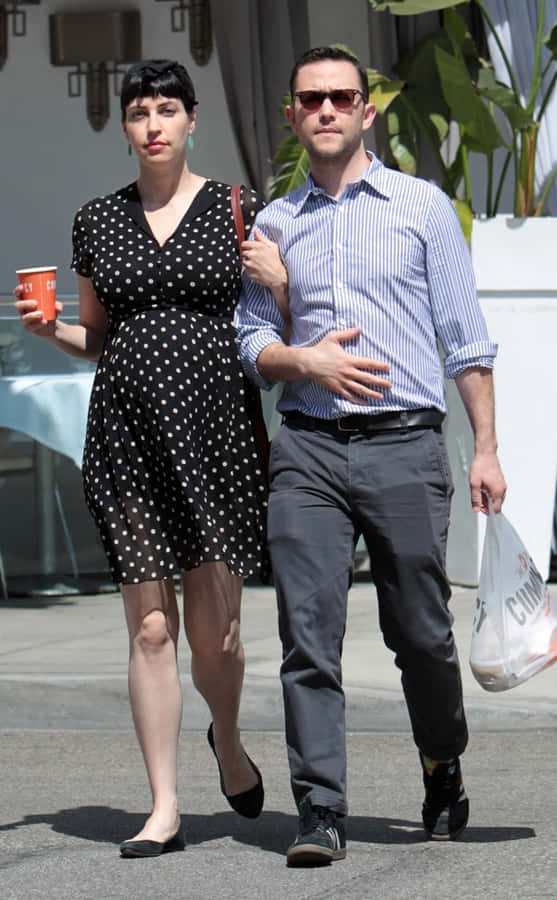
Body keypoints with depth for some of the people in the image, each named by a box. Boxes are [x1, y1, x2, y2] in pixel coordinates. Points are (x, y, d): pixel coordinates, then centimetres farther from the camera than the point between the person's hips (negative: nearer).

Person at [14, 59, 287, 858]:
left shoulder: (236, 209, 4)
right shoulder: (98, 220, 11)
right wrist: (49, 329, 0)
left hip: (215, 425, -2)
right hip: (126, 431, 2)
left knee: (213, 631, 0)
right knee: (150, 627, -2)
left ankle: (228, 741, 32)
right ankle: (164, 809, 3)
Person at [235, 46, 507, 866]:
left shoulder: (421, 207, 7)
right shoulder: (274, 223, 15)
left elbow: (466, 338, 6)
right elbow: (251, 343, 16)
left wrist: (486, 449, 0)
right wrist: (303, 360, -6)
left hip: (404, 444, -2)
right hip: (307, 449, 2)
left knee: (421, 632, 5)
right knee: (308, 633, -7)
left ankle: (443, 773, 29)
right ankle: (320, 813, -7)